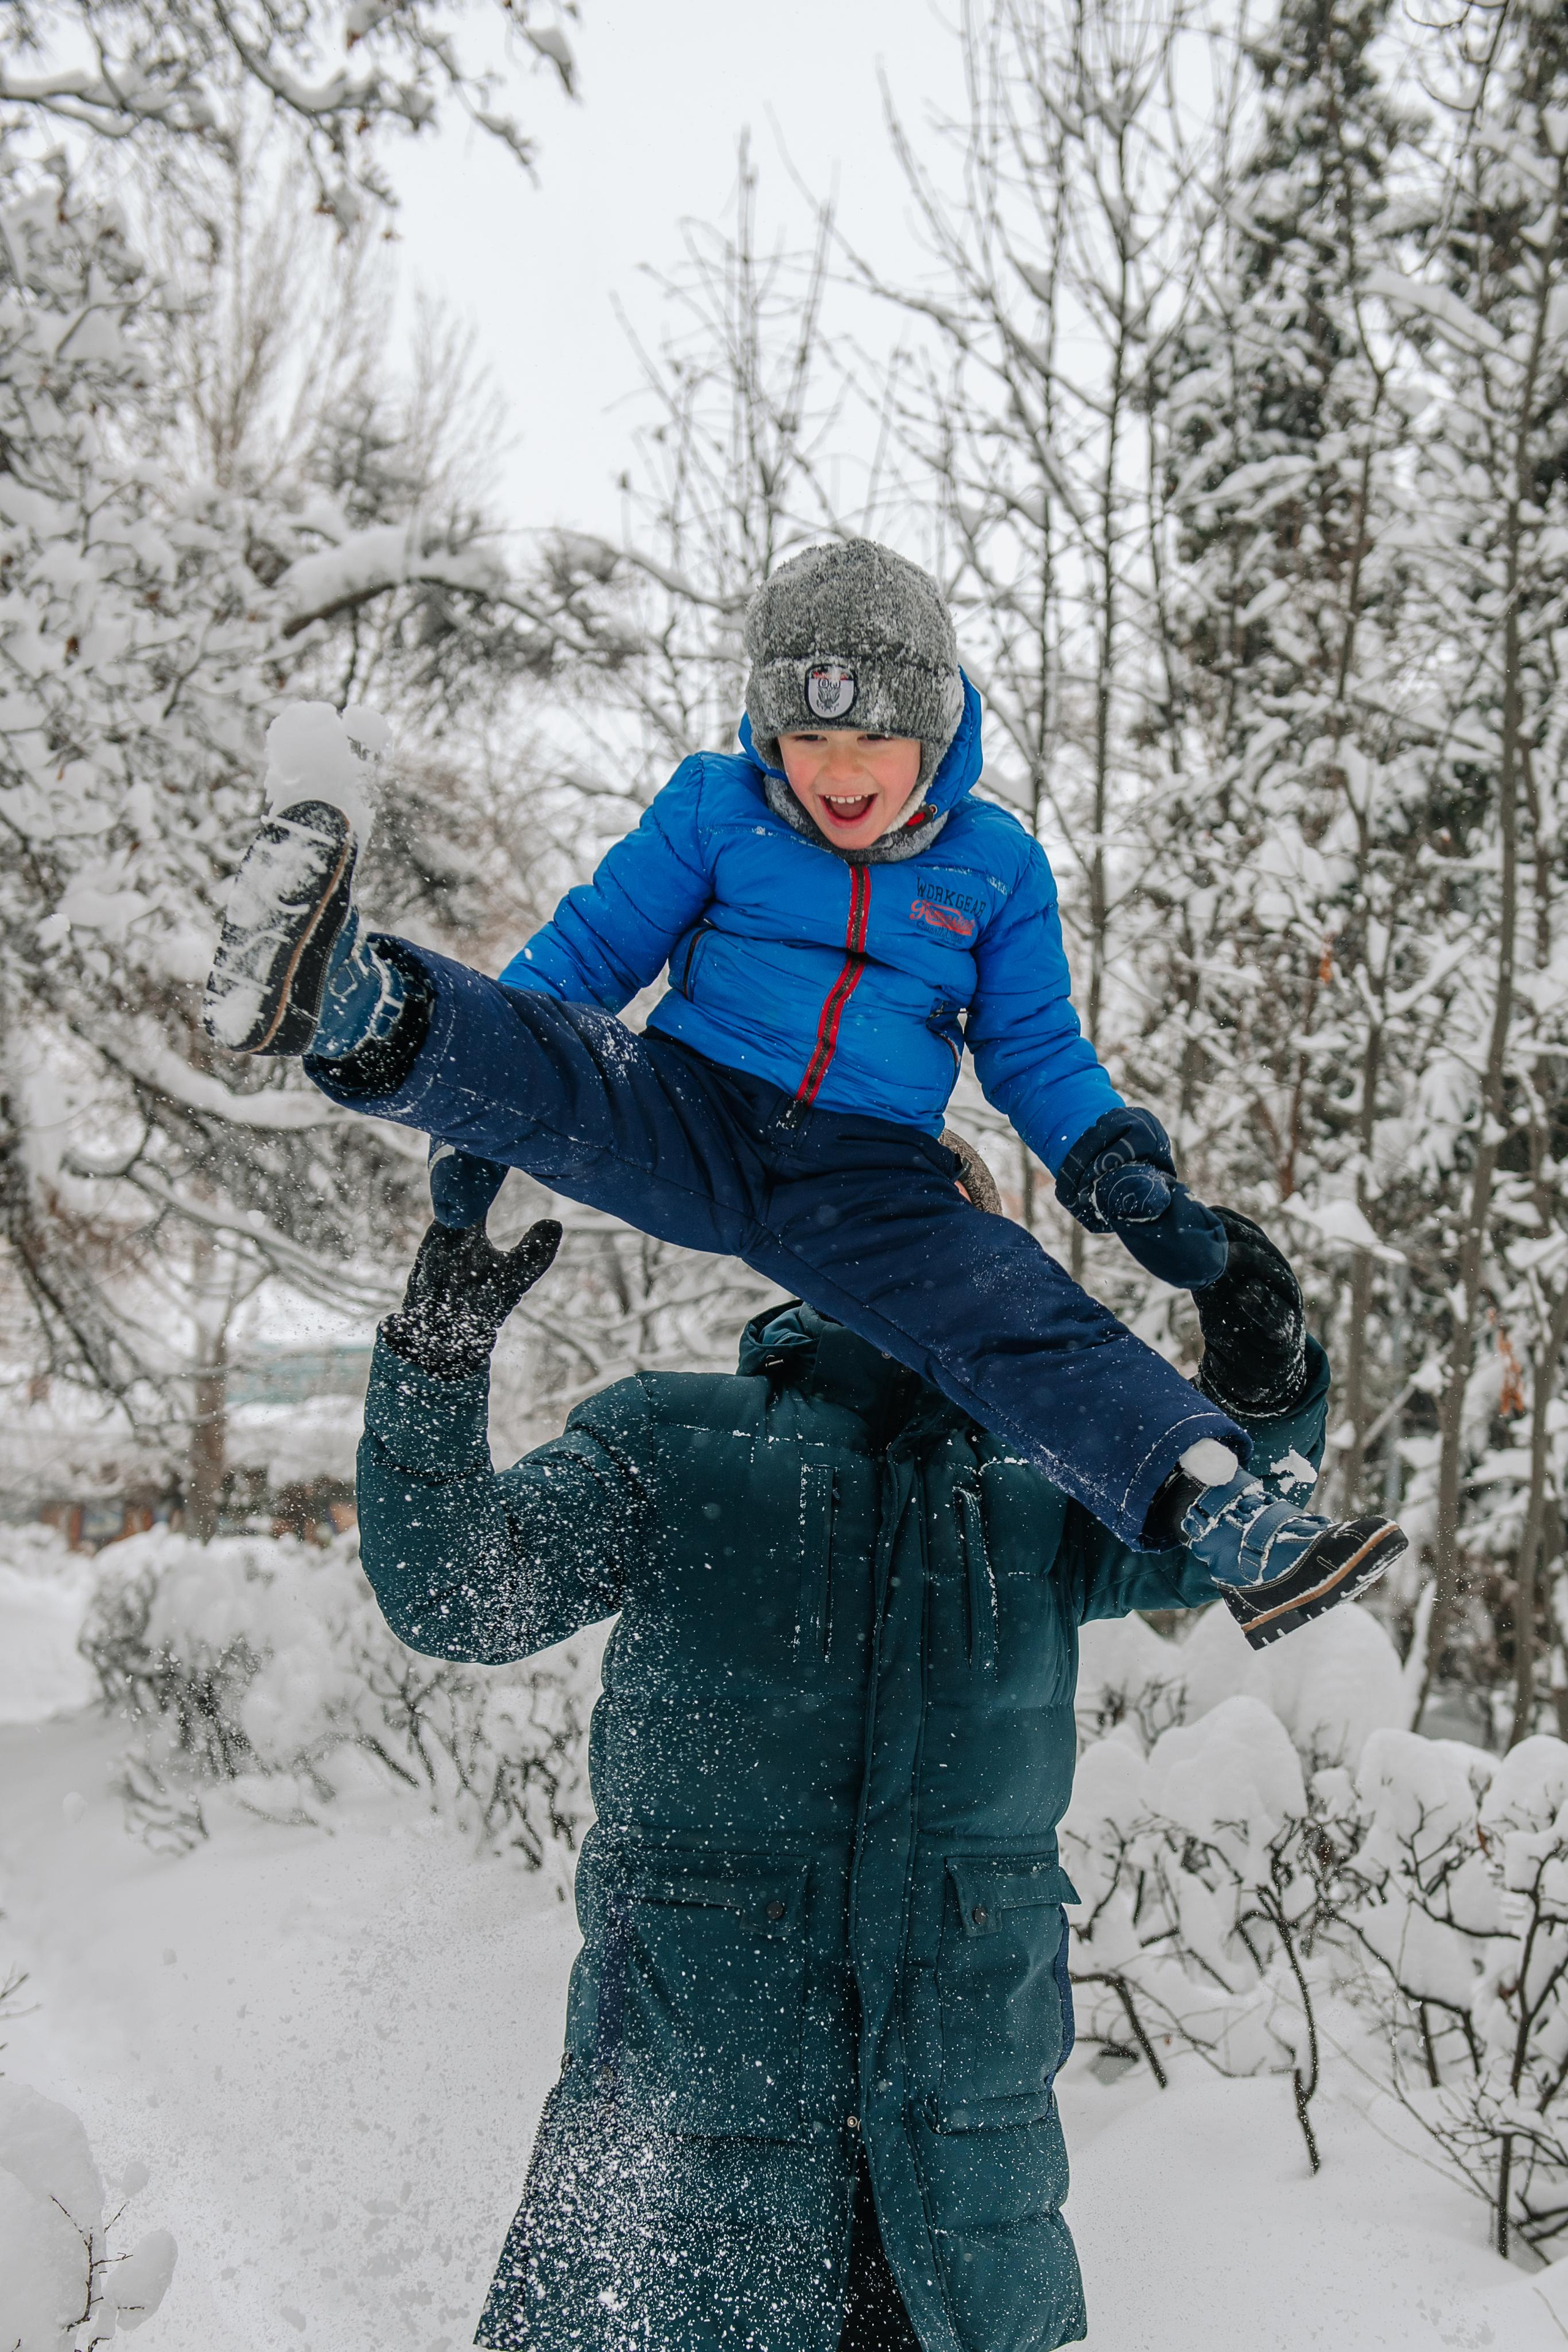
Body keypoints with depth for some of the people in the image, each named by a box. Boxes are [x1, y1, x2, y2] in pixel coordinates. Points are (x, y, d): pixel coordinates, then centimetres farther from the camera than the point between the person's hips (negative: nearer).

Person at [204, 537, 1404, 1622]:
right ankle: (360, 1013, -61)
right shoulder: (714, 811, 8)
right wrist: (481, 1111, 0)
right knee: (571, 1067, -34)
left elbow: (1038, 1055, 18)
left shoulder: (997, 864, 11)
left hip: (869, 1186, 1)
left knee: (1029, 1323, -24)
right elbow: (590, 951, 12)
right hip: (687, 1125, -1)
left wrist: (1118, 1168, -1)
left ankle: (1218, 1502, -37)